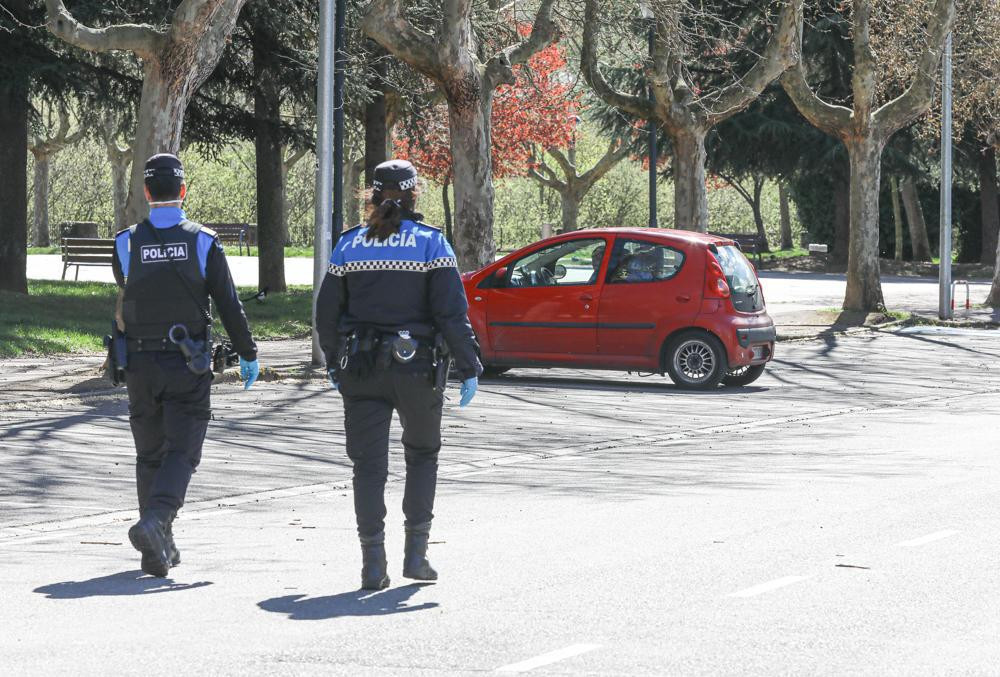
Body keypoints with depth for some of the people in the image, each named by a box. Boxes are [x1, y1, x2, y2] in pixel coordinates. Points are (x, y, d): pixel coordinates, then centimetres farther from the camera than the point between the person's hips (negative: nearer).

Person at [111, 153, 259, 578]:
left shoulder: (127, 243, -1)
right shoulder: (203, 242, -6)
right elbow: (229, 305, -4)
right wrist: (248, 354, 7)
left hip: (140, 365, 2)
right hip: (188, 366, -2)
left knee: (149, 454, 12)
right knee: (182, 451, -1)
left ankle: (160, 549, 15)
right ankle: (155, 521, -25)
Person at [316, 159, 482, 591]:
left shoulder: (349, 244, 4)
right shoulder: (430, 243, -4)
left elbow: (327, 312, 7)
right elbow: (452, 311, -10)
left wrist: (334, 363, 20)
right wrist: (469, 369, -6)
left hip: (360, 367, 1)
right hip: (417, 367, -1)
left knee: (368, 465, 4)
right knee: (422, 454, 18)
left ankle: (373, 563, -4)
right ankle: (416, 553, 11)